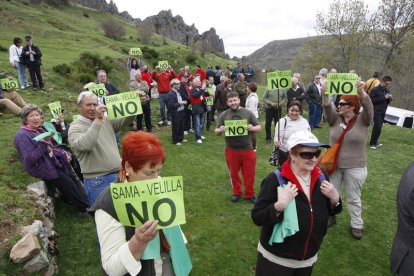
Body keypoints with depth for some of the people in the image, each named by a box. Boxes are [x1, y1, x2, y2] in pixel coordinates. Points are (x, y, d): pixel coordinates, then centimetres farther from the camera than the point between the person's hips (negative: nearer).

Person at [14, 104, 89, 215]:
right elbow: (29, 160, -23)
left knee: (76, 181, 7)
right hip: (45, 168, -8)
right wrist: (43, 143, -28)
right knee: (71, 186, -7)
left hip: (56, 162, 8)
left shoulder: (39, 130, 12)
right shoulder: (22, 135, -14)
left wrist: (64, 153, 7)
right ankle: (86, 208, 4)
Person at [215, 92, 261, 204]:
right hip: (231, 150, 1)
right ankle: (236, 193, 32)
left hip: (247, 149, -1)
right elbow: (216, 131, 5)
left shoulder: (248, 113, -1)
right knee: (234, 173, 14)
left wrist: (252, 128, -19)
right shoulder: (224, 115, 2)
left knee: (249, 174, 8)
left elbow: (259, 127, 3)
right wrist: (220, 130, -19)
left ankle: (250, 194, 26)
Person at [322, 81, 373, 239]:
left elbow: (368, 107, -26)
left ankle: (356, 225, 30)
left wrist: (361, 91, -44)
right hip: (333, 165, 3)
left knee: (353, 198, 12)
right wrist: (325, 95, -41)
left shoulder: (363, 120, -8)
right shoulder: (335, 119, -3)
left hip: (355, 167, -3)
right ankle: (330, 217, 37)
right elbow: (327, 108, -21)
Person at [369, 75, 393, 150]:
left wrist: (389, 99, -4)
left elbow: (387, 102, 18)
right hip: (376, 111, -7)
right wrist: (384, 97, -19)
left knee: (379, 127, 10)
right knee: (378, 127, -14)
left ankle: (375, 142, 20)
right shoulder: (375, 90, -10)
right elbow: (372, 100, -18)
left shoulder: (387, 90, 10)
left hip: (383, 112, 7)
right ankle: (372, 143, -5)